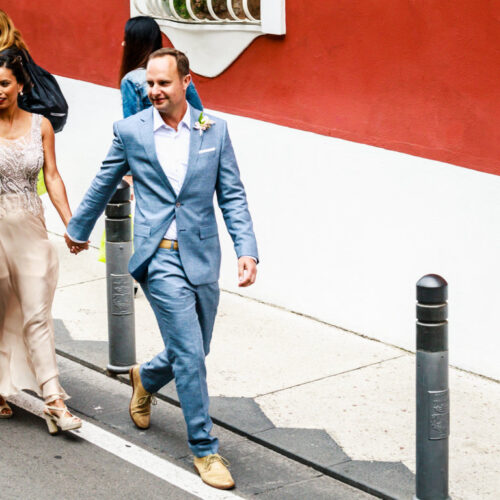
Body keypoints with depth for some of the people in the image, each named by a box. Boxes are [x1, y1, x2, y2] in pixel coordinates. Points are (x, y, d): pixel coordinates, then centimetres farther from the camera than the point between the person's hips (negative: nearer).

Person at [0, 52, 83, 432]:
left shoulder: (40, 125, 5)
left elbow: (52, 177, 5)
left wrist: (71, 224, -2)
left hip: (31, 229, 2)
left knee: (37, 315, -3)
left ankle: (54, 401, -6)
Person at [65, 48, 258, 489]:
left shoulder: (214, 130, 3)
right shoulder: (130, 131, -1)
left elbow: (232, 195, 3)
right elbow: (103, 185, 14)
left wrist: (247, 249, -8)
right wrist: (78, 229, 25)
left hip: (202, 256, 3)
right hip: (160, 256, -3)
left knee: (192, 353, 15)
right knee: (190, 353, -10)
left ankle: (146, 379, 48)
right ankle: (204, 449, 2)